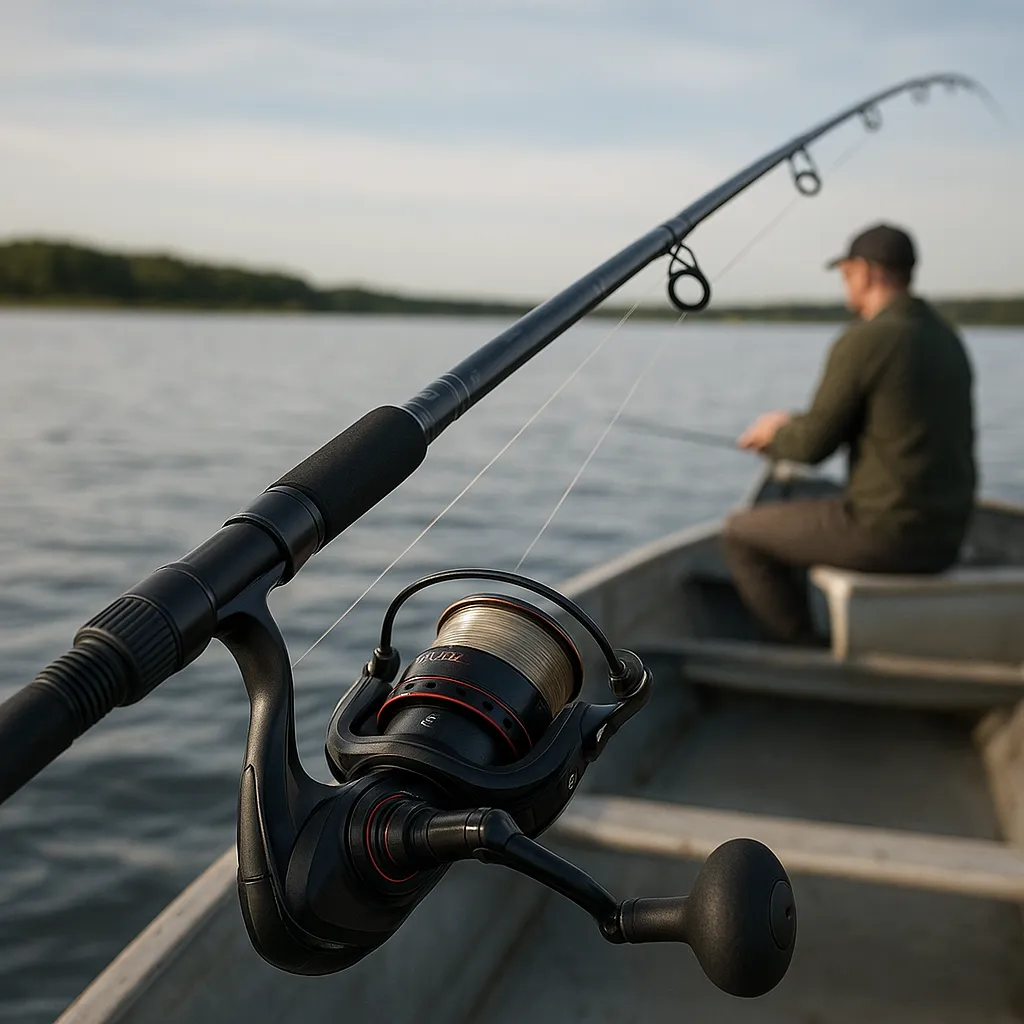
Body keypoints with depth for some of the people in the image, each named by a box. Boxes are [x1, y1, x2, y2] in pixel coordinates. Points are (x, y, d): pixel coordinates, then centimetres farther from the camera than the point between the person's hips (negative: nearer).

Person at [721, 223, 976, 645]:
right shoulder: (946, 338, 10)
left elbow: (812, 446, -12)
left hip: (886, 531, -9)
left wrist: (774, 432, 11)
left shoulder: (864, 340, -16)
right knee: (813, 516, 34)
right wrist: (791, 427, 20)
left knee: (741, 533, 9)